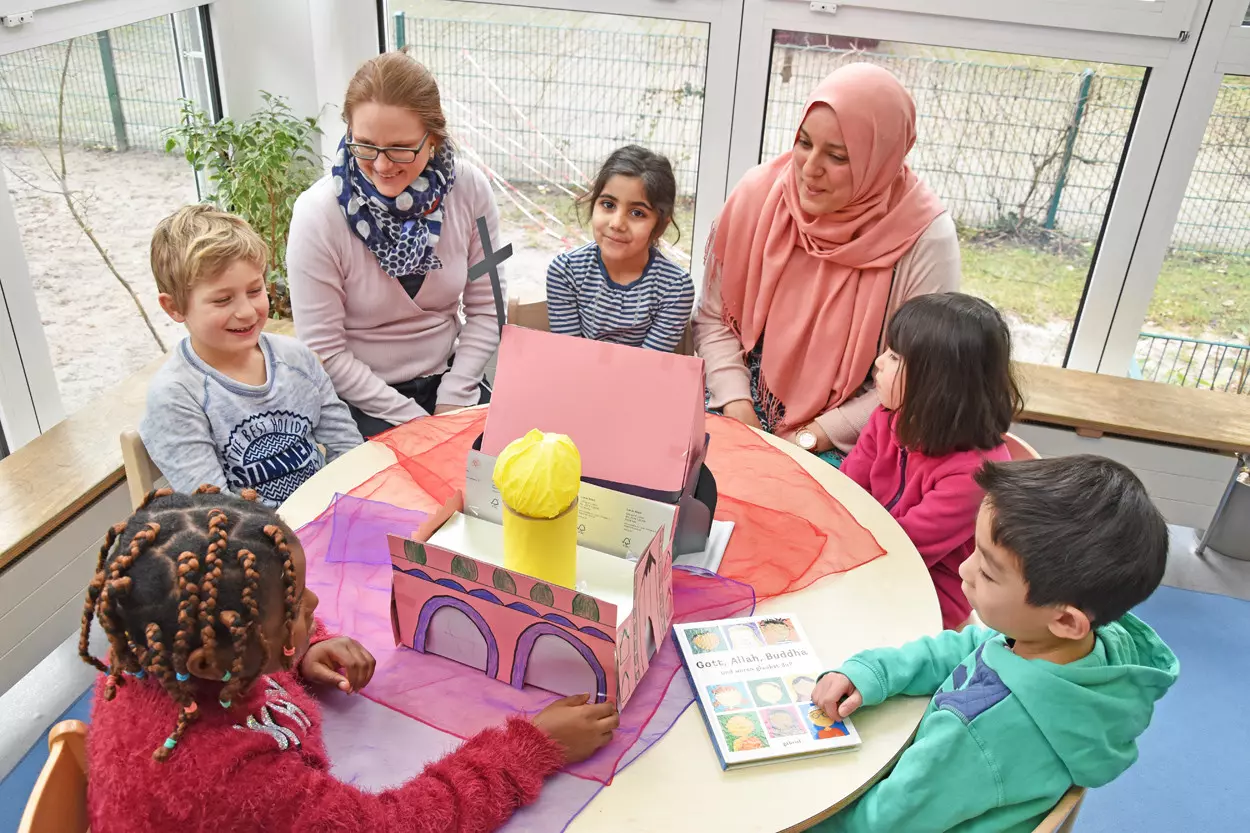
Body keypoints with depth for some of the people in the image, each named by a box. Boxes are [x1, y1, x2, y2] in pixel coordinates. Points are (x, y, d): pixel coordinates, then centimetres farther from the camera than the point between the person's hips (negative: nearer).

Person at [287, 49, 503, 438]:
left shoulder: (468, 188, -10)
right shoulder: (318, 214, -17)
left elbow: (485, 307, -1)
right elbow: (324, 352, -12)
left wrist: (452, 399, -9)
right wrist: (413, 418, -15)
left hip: (448, 378, 3)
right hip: (362, 396, -3)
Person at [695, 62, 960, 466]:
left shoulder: (926, 236, -15)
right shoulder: (758, 193, -7)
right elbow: (715, 318, 2)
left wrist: (817, 434, -14)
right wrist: (735, 401, -10)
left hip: (847, 444, -2)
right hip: (745, 412, 3)